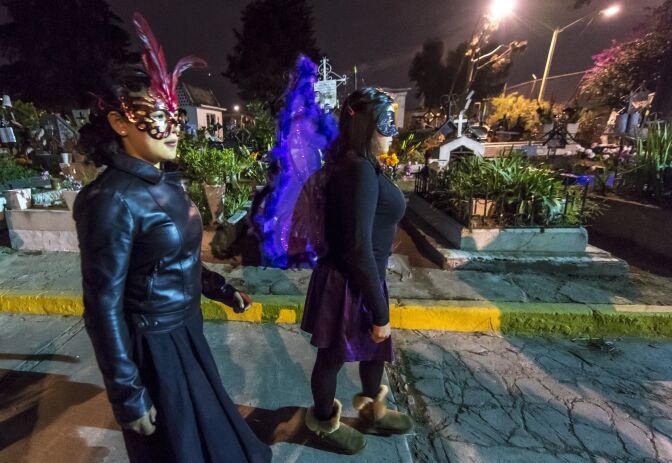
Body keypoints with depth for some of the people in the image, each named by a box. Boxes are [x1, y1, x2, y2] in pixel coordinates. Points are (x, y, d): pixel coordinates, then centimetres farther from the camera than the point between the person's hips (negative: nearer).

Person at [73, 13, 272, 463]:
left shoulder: (167, 183, 0)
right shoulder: (112, 198, -24)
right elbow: (103, 308, -20)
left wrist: (223, 290, 15)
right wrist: (128, 396, -15)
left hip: (187, 331, 7)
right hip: (153, 348, -7)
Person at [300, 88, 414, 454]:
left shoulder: (354, 164, 6)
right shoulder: (361, 170, -25)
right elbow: (359, 248, -28)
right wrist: (379, 312, -18)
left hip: (360, 278, 9)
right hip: (348, 284, -9)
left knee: (376, 346, 26)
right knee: (332, 356, 15)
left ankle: (372, 411, 52)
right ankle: (325, 424, 44)